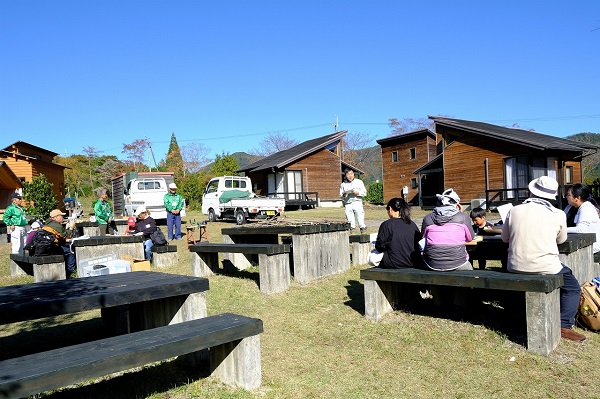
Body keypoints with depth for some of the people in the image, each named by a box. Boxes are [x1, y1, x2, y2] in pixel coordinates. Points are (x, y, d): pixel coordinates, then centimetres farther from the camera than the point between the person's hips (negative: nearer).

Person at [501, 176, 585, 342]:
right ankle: (564, 325, 8)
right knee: (572, 288, 22)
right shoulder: (558, 214, -5)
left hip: (515, 268, 4)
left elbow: (505, 238, 13)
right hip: (545, 267, -4)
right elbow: (561, 239, 13)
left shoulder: (514, 211, -1)